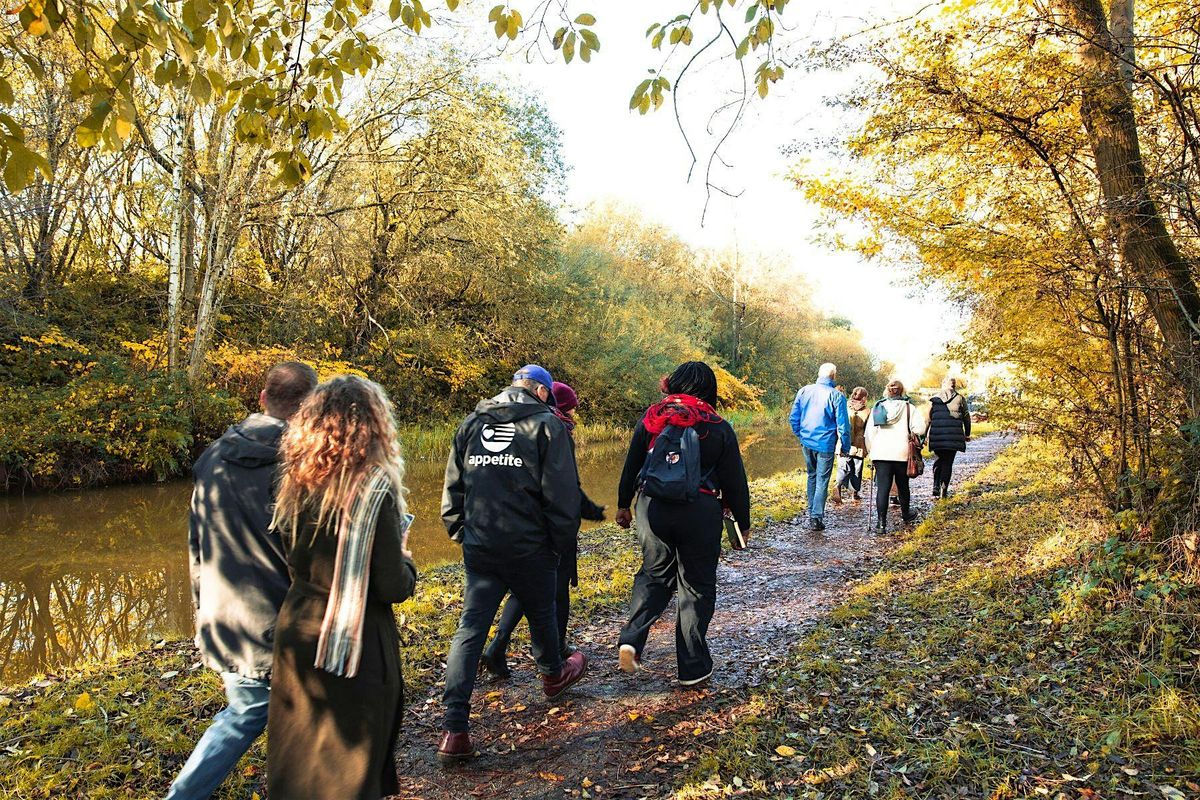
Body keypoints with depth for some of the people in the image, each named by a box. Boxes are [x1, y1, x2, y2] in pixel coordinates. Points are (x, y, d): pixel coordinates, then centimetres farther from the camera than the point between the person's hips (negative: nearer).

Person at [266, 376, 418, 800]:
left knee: (297, 762, 21)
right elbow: (393, 587, -16)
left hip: (297, 634, 6)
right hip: (353, 644, -6)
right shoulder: (375, 488, -19)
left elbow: (296, 560, 10)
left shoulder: (296, 482, -1)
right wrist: (406, 562, 3)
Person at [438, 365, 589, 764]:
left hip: (478, 547, 3)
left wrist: (458, 529, 20)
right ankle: (553, 674, 47)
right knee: (541, 614, 21)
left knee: (470, 629, 3)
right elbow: (561, 493, -9)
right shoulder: (546, 424, -7)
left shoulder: (471, 423, 8)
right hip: (529, 547, -3)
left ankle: (455, 730, -3)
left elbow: (452, 485, 12)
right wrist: (564, 541, 1)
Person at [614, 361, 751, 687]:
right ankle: (693, 668, 15)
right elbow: (734, 481, 1)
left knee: (655, 574, 20)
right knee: (696, 586, 10)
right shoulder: (718, 428, -1)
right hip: (700, 512, -2)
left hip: (652, 508, 2)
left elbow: (631, 465, 10)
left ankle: (631, 639, 1)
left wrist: (623, 504, 23)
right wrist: (743, 522, 12)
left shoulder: (651, 419, 6)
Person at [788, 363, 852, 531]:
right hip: (826, 444, -4)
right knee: (822, 481, 2)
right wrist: (845, 448, 1)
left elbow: (794, 418, 7)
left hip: (807, 443, 4)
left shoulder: (804, 391, 2)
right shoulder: (837, 396, -11)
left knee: (812, 476, 21)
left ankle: (811, 513, 27)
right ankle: (816, 517, -1)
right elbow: (843, 425, -9)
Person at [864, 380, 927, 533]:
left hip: (880, 453, 1)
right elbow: (920, 428, -9)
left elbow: (869, 432, 4)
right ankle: (906, 516, 36)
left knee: (882, 487, -1)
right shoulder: (907, 407, 0)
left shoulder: (877, 407, 6)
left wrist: (871, 451, 12)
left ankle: (882, 522, -8)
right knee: (902, 486, 17)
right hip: (901, 453, -1)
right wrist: (910, 435, 11)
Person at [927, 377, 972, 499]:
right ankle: (944, 490, 0)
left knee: (938, 461, 12)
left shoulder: (934, 399, 6)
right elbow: (966, 418, 8)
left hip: (937, 437, 1)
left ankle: (936, 489, 0)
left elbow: (928, 419, 5)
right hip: (954, 436, -1)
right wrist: (967, 434, 19)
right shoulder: (960, 399, 4)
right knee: (948, 462, 3)